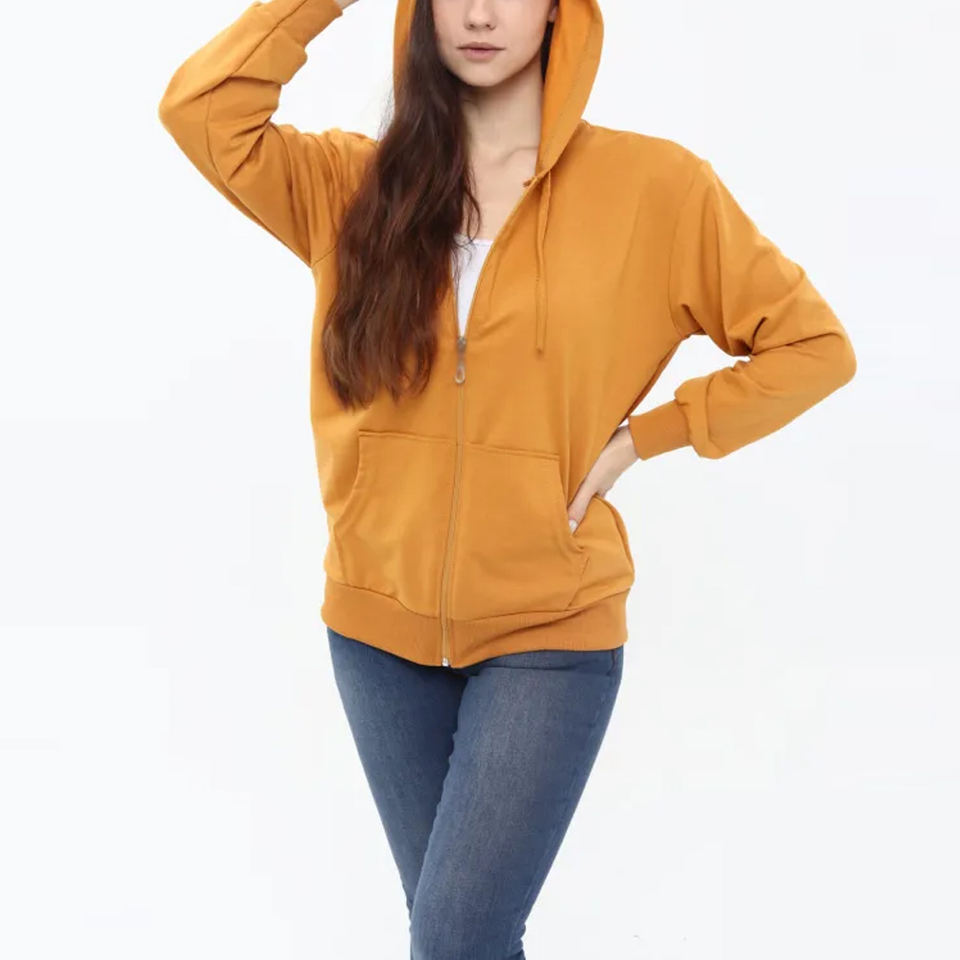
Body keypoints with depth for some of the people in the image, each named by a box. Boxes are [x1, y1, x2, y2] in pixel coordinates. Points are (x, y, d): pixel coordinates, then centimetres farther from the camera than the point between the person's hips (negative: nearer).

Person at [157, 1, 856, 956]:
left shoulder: (651, 183, -6)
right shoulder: (359, 184, 3)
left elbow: (810, 345, -2)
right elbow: (199, 108, -8)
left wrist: (643, 435, -7)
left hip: (550, 633, -3)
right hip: (380, 625, 3)